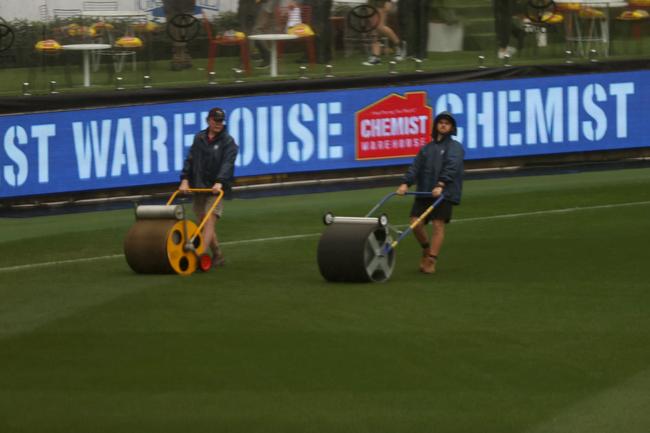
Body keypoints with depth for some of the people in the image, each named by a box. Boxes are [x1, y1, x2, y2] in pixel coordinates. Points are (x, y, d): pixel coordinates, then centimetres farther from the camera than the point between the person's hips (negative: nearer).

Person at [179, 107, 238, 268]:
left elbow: (227, 164, -14)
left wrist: (219, 182, -28)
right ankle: (217, 256, 18)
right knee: (204, 223, 7)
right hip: (199, 187, 5)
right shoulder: (199, 138, 12)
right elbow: (190, 160, 9)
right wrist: (185, 179, -5)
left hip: (216, 188, -5)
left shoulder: (228, 142, -1)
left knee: (209, 222, -16)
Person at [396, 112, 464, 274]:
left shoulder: (455, 147, 2)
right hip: (424, 192, 5)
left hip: (443, 193, -5)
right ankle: (427, 248, 22)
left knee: (438, 224, -9)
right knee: (415, 223, -4)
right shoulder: (427, 148, 20)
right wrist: (405, 183, -8)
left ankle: (431, 261, -6)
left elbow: (451, 167, -14)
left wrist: (441, 185, -29)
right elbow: (415, 167, 9)